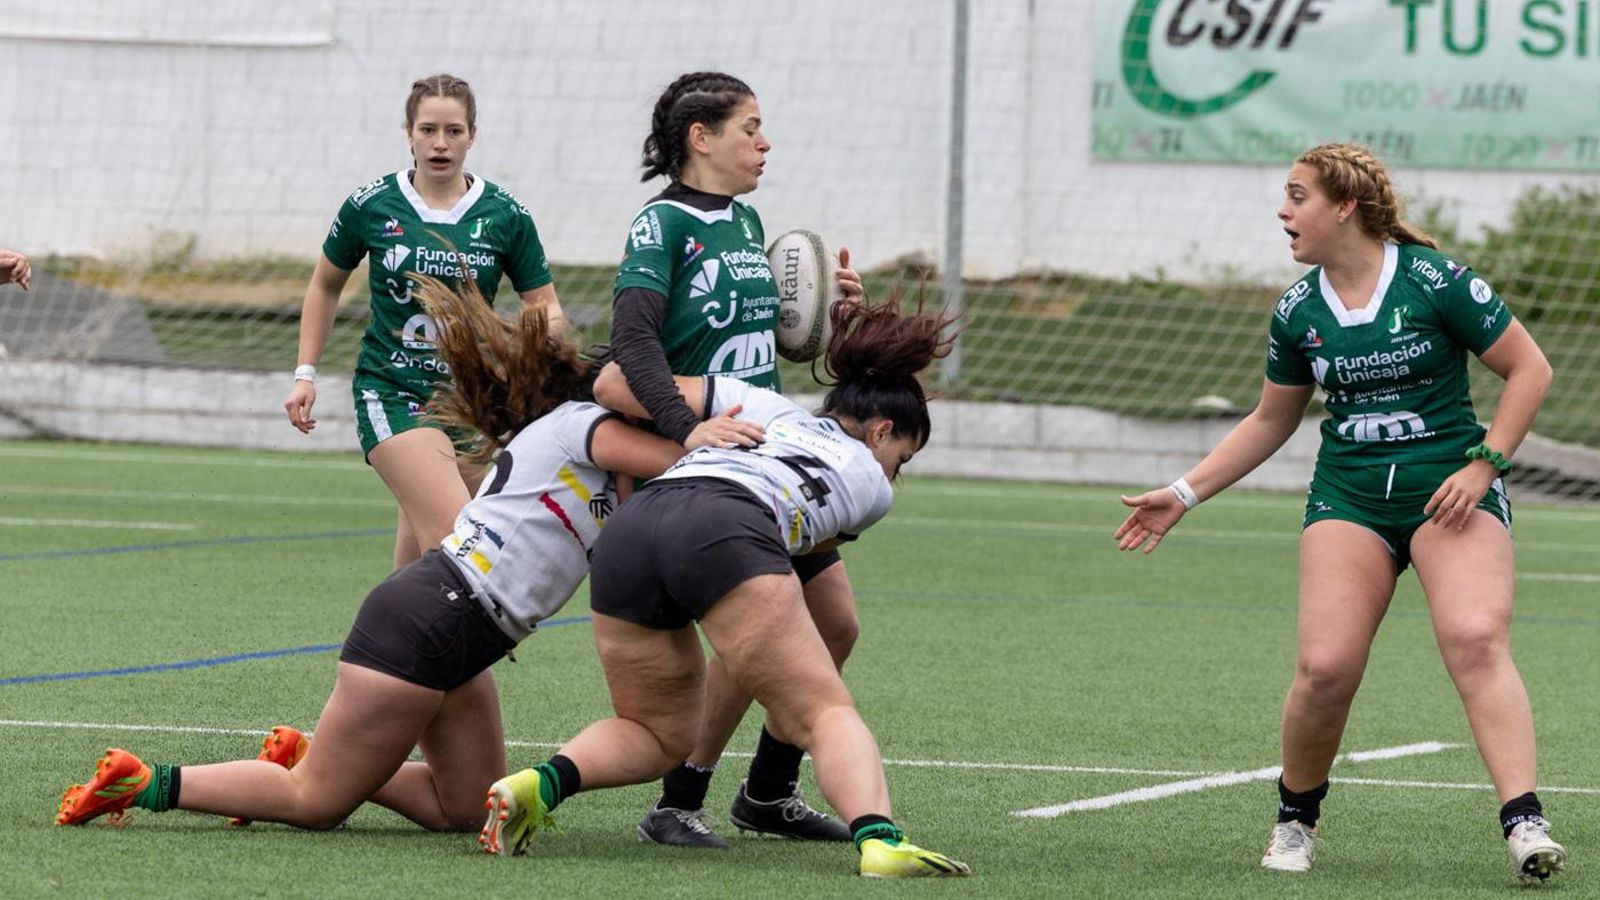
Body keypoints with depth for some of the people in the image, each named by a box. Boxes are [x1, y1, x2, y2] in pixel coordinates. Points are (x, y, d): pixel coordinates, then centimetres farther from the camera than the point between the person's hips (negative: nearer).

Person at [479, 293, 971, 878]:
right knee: (826, 715, -2)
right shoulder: (872, 484, 29)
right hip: (724, 534, -4)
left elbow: (613, 386, 30)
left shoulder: (766, 406, 35)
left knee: (657, 735, 20)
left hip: (625, 536, 4)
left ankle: (543, 782, -7)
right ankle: (878, 839, -29)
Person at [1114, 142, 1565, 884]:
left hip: (1449, 489, -3)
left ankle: (1524, 823, -31)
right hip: (1348, 497, 3)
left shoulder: (1435, 282, -8)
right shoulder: (1297, 314, 7)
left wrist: (1483, 466, -11)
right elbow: (1270, 422, 20)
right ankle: (1295, 817, 11)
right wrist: (1183, 495, 15)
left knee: (1476, 639, -25)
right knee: (1324, 667, -13)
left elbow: (1529, 369, -3)